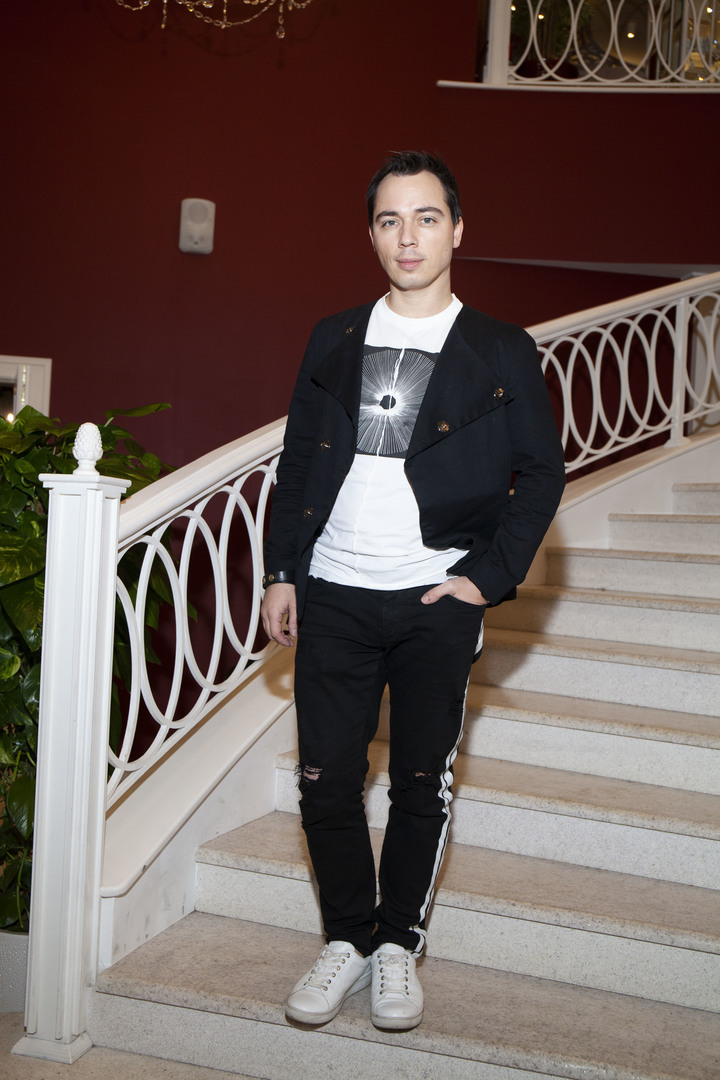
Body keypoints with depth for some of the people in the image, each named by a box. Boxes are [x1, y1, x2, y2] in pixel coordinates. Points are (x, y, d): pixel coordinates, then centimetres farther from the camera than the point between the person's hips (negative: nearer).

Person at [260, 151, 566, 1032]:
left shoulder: (501, 353, 1)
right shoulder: (333, 341, 9)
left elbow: (541, 472, 2)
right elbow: (296, 462, 12)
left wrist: (488, 576, -7)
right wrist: (282, 572, 6)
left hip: (439, 601, -2)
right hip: (333, 595, 2)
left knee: (422, 784, 8)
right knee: (325, 780, 4)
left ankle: (398, 943, 27)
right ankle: (348, 939, 24)